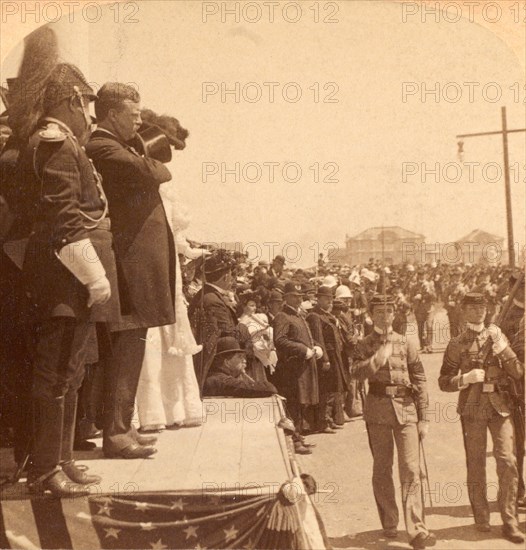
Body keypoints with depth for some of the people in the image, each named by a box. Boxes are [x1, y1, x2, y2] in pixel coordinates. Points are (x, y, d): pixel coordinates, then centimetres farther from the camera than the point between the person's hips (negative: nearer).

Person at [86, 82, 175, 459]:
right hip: (131, 262, -10)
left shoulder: (121, 146, 21)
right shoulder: (102, 147, -12)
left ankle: (123, 425, 23)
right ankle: (115, 432, -2)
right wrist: (161, 168, -3)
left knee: (130, 348, 14)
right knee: (127, 347, -8)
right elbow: (150, 172, -23)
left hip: (140, 262, 10)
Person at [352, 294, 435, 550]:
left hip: (406, 409, 0)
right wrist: (378, 358, -28)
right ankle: (389, 523, 22)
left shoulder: (406, 344, 7)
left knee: (411, 470, -8)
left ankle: (416, 530, -9)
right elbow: (357, 371, -12)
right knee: (382, 470, 9)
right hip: (378, 409, 0)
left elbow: (419, 380, 6)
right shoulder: (364, 345, 6)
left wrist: (423, 418, 3)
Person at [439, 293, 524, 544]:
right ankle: (481, 518, 20)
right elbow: (443, 382, 3)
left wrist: (502, 349, -11)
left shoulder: (497, 336, 8)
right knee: (476, 465, 6)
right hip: (473, 408, -1)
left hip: (500, 405, 1)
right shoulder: (457, 344, 3)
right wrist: (466, 378, -13)